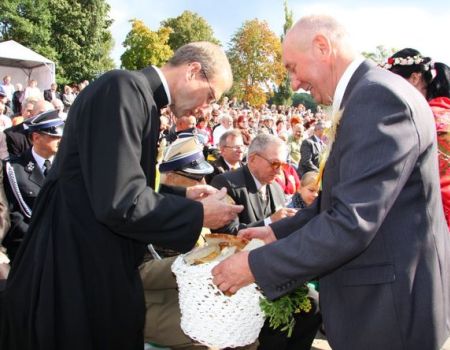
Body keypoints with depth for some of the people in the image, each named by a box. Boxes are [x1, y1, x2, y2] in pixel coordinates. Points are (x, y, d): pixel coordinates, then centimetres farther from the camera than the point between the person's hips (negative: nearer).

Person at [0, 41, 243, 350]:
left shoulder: (138, 95, 10)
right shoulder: (124, 88, -20)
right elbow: (118, 202, -28)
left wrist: (183, 195, 9)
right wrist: (198, 214, -15)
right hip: (75, 271, -9)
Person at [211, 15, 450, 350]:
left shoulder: (377, 97, -22)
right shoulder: (368, 93, 10)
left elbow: (352, 222, -28)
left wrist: (257, 265, -20)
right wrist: (278, 232, 8)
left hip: (392, 308, -9)